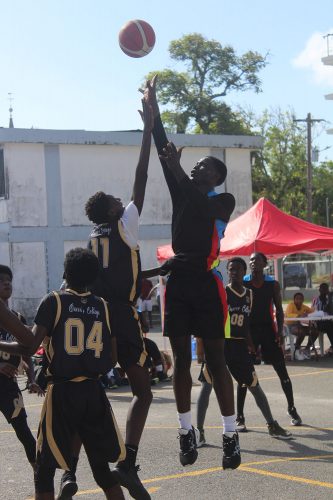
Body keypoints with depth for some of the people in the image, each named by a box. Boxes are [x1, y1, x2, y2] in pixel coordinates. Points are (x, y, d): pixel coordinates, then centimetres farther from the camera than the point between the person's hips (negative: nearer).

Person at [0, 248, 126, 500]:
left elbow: (30, 347, -11)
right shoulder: (104, 307, 6)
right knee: (102, 467, 15)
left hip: (62, 392, -4)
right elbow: (112, 359, 6)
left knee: (45, 469, 6)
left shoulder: (54, 301, -6)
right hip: (94, 392, 4)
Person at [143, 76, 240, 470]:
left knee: (216, 360, -4)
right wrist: (153, 110, 1)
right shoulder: (183, 193, 13)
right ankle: (186, 431, 14)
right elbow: (164, 152, 7)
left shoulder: (224, 201, 2)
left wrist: (179, 172, -25)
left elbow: (204, 208, -21)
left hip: (206, 282, -5)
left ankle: (231, 436, 0)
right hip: (178, 280, 5)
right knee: (181, 359, 6)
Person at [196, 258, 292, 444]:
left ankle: (273, 426, 21)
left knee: (255, 386, 9)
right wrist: (201, 345, -15)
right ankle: (199, 431, 2)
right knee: (207, 386, -5)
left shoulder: (249, 294, 9)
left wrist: (251, 345, 13)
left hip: (239, 345, 4)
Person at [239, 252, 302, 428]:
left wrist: (280, 331, -5)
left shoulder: (273, 284, 2)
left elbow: (279, 309, 5)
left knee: (282, 372, 4)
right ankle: (240, 416, 3)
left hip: (268, 329, 2)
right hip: (249, 331, -1)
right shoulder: (242, 283, -2)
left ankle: (292, 410, 21)